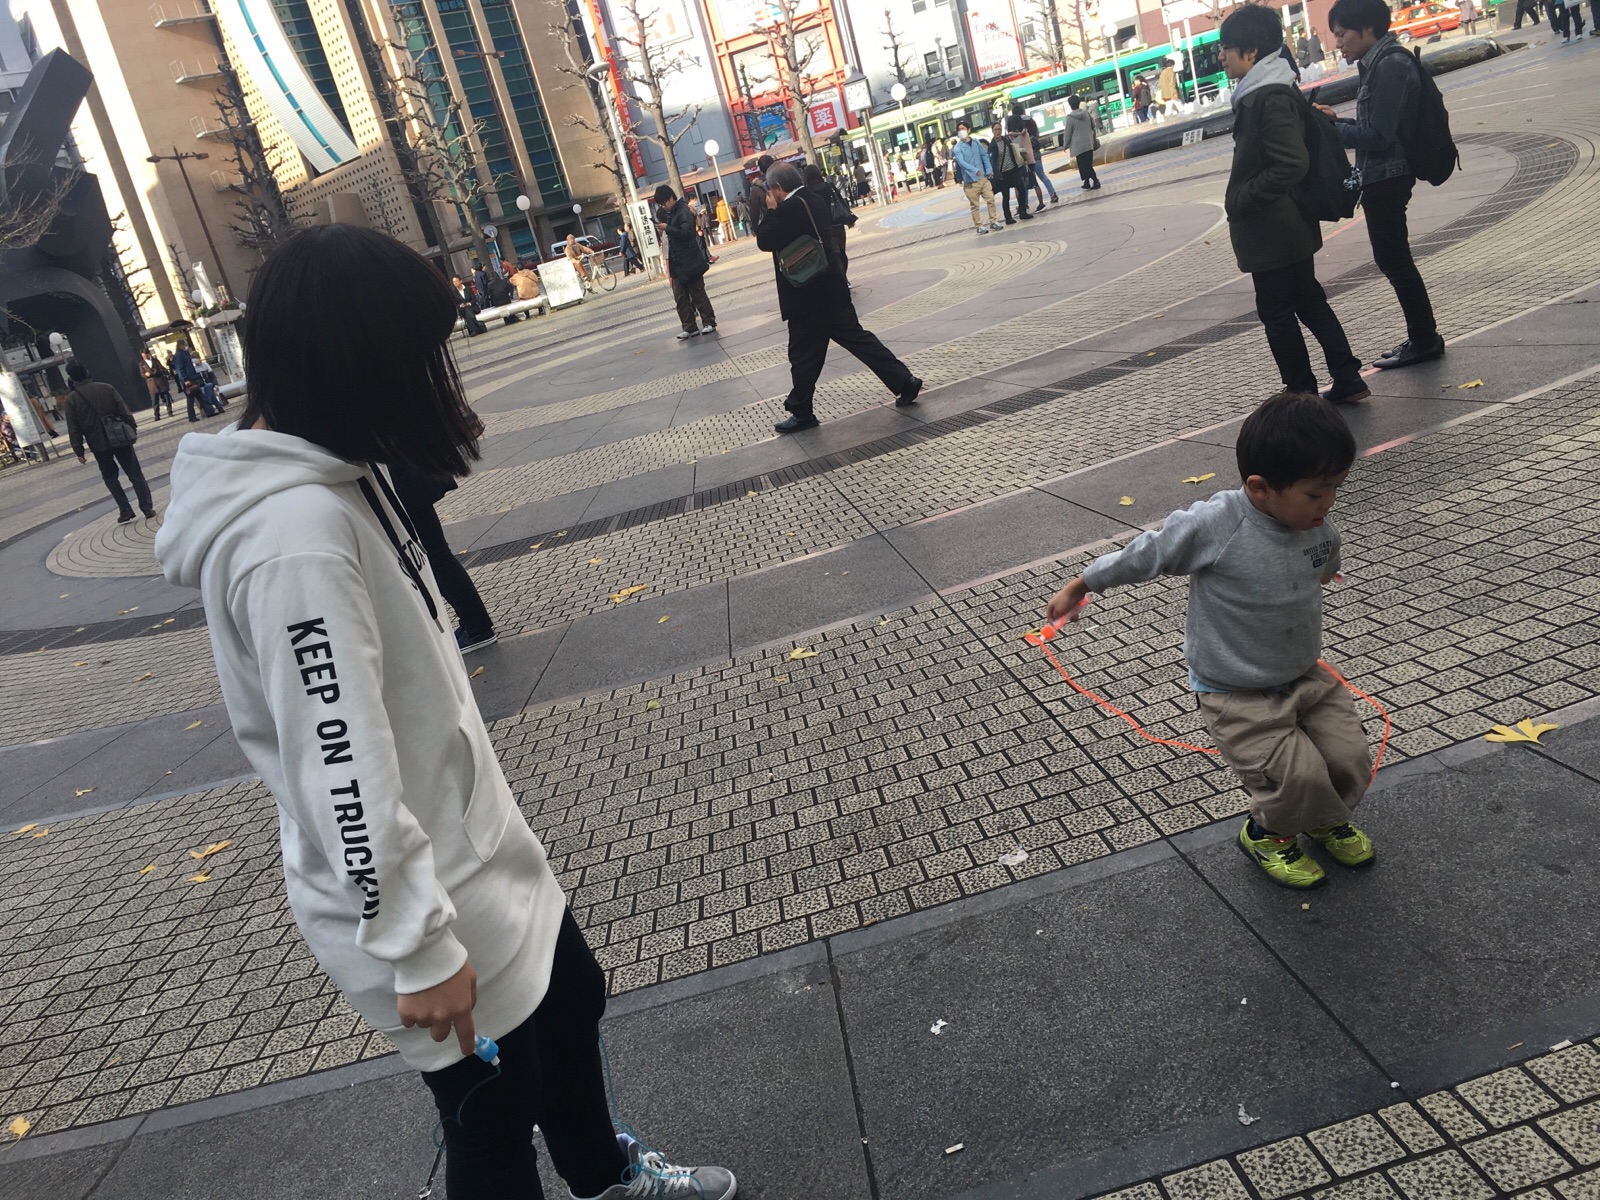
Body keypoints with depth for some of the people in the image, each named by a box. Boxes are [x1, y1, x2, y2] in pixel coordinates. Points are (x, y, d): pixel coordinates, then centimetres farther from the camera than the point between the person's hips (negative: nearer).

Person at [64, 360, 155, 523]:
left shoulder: (71, 399, -5)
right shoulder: (107, 388, -1)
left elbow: (74, 429, -4)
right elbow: (124, 411, -1)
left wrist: (78, 450, 2)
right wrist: (132, 429, 8)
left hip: (99, 444, -1)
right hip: (121, 438, 1)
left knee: (110, 477, 14)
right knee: (135, 474, 6)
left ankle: (125, 511, 5)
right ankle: (147, 507, 3)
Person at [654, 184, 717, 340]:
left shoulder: (684, 211, -13)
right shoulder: (671, 213, 14)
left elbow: (686, 232, -25)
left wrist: (667, 228, -23)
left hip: (690, 261, -9)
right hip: (677, 262, 9)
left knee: (697, 294, 0)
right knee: (680, 297, 5)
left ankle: (709, 323, 10)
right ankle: (689, 327, 8)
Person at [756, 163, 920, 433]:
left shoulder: (789, 208, -17)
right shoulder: (814, 200, 11)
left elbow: (764, 241, -13)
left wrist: (771, 210, -4)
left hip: (808, 295, -9)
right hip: (829, 289, 9)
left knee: (804, 355, 2)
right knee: (856, 338, 12)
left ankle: (802, 413, 12)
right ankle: (904, 382, 11)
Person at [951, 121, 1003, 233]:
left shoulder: (976, 143, 8)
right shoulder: (958, 148, -6)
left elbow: (985, 156, 7)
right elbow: (961, 162, -21)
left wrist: (989, 170, -7)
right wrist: (974, 170, -36)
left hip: (983, 178, 3)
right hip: (970, 181, -3)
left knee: (991, 199, 2)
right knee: (974, 205, 4)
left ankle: (993, 222, 15)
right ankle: (979, 226, 14)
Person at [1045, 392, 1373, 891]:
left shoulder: (1318, 527, -8)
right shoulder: (1212, 525, -27)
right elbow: (1146, 554, -13)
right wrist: (1079, 586, -2)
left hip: (1306, 676, 6)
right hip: (1237, 695, -6)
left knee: (1351, 761, 1)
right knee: (1298, 776, -13)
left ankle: (1325, 818, 37)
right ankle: (1267, 834, 22)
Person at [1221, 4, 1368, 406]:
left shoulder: (1269, 98, -21)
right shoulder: (1269, 90, 10)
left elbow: (1292, 164, -26)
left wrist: (1241, 199, -19)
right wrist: (1242, 199, 13)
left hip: (1272, 231, -10)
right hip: (1290, 226, 10)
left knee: (1275, 311, 2)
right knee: (1308, 301, 16)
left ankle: (1302, 393, 13)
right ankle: (1347, 379, 23)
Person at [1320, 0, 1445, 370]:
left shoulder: (1390, 66, -18)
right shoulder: (1380, 63, 12)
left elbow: (1377, 137, -22)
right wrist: (1337, 120, 8)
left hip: (1386, 178, -10)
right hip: (1382, 177, 10)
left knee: (1394, 260, -2)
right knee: (1393, 260, 16)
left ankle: (1424, 339, 8)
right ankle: (1422, 337, 25)